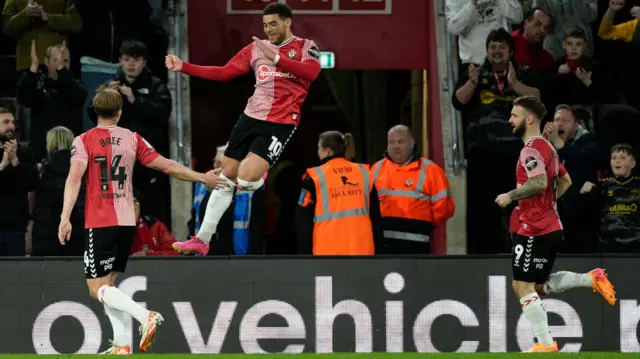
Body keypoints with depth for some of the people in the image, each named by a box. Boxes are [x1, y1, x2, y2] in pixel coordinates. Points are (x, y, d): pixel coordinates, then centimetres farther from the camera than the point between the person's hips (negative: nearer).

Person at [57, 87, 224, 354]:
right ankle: (121, 344, 5)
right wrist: (203, 178, 20)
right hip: (127, 222, 5)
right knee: (107, 284, 15)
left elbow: (74, 177, -17)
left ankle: (145, 316, -24)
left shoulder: (84, 141, -4)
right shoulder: (133, 139, 7)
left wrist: (65, 218, -22)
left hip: (99, 223, -5)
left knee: (97, 288, -4)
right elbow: (167, 166, 8)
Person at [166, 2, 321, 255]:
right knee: (226, 177, 7)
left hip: (281, 123, -6)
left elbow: (312, 71, -23)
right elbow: (224, 73, 12)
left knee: (246, 179, -22)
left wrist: (276, 57, -33)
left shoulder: (305, 47, -2)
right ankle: (202, 240, 15)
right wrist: (183, 67, 5)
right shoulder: (257, 48, 10)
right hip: (252, 117, 6)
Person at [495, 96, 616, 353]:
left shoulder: (532, 149, -15)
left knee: (522, 286, -6)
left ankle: (545, 344, -6)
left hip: (535, 230, -10)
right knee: (538, 285, 18)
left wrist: (510, 196, -19)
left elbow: (538, 182, -31)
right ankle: (592, 279, 8)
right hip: (551, 225, 10)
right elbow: (565, 181, 28)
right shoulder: (547, 148, 16)